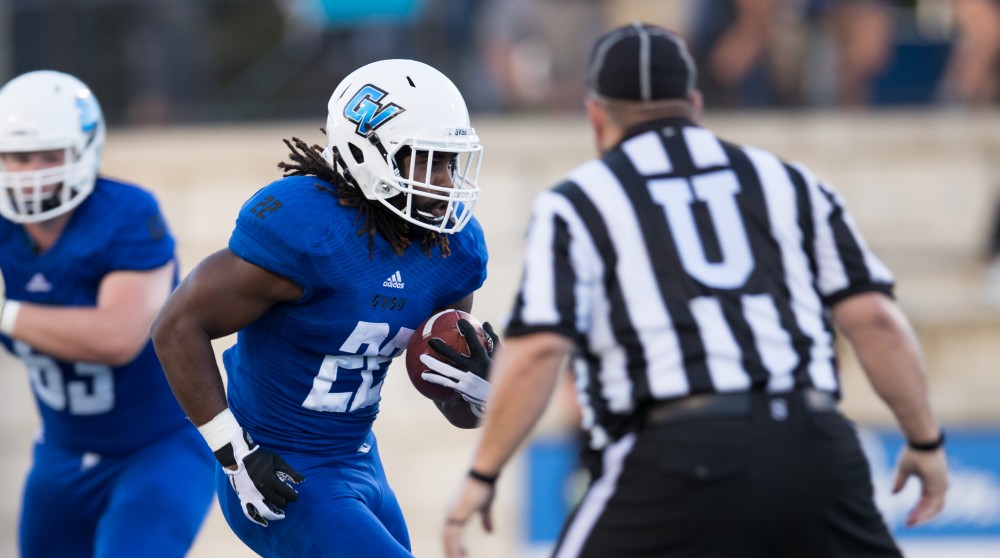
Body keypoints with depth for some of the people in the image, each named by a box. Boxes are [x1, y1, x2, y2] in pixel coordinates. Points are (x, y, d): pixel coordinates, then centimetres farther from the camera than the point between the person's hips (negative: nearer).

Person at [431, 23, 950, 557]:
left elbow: (538, 350, -4)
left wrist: (482, 475, 3)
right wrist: (925, 439, 18)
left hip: (679, 453, -3)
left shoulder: (575, 204, 11)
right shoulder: (787, 182, 20)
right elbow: (873, 316, 11)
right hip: (813, 448, 3)